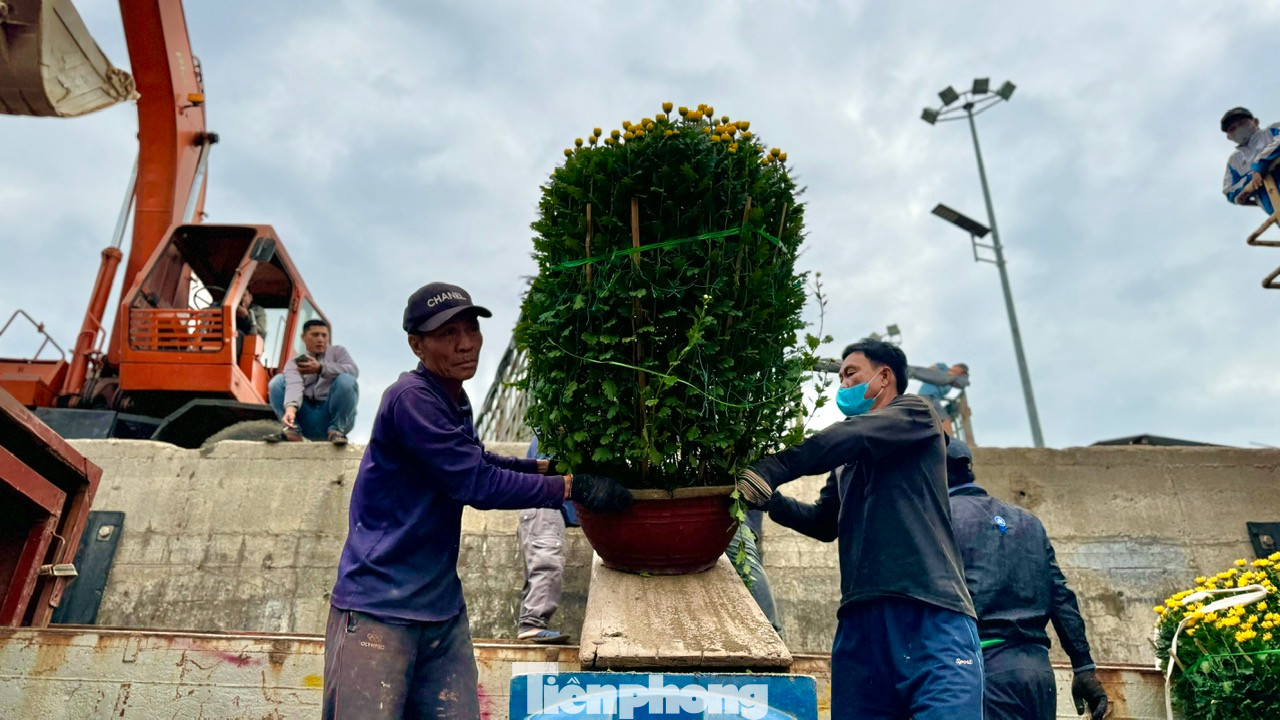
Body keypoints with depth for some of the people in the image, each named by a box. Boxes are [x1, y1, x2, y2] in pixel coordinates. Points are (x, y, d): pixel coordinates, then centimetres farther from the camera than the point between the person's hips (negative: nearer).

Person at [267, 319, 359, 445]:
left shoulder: (337, 351, 11)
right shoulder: (294, 364, 10)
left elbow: (353, 371, -11)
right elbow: (294, 386, -13)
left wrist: (321, 368, -21)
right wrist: (290, 408, -34)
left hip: (333, 415, -2)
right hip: (307, 422, 2)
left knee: (346, 380, -26)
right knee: (277, 381, -10)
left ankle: (336, 429, -16)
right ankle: (292, 430, -16)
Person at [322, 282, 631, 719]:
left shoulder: (452, 400, 11)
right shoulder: (411, 399, -18)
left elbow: (478, 462, 27)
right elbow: (477, 484, -19)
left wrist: (549, 466, 16)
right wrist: (572, 487, -13)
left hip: (442, 608, 8)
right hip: (378, 610, -8)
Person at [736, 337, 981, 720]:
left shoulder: (916, 413, 8)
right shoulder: (847, 462, 28)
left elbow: (843, 439, -9)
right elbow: (825, 522, 32)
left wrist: (767, 470, -13)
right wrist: (770, 499, 14)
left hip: (931, 615, -6)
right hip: (860, 621, 6)